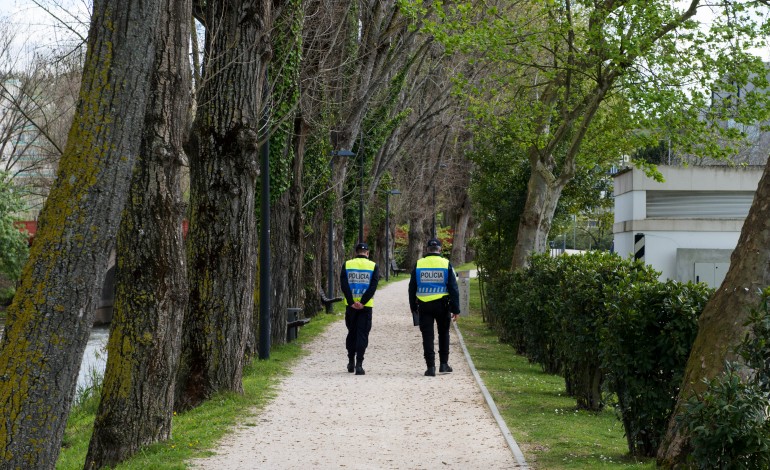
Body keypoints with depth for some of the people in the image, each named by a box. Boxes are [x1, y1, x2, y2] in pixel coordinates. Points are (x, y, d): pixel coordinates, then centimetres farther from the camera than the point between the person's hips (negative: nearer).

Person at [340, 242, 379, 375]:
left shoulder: (347, 265, 3)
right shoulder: (373, 266, 0)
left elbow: (343, 285, -6)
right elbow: (373, 286, -10)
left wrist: (351, 302, -10)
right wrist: (362, 302, -12)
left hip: (350, 305, 2)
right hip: (366, 306, -2)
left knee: (351, 333, 17)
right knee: (362, 334, 0)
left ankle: (351, 362, 22)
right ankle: (359, 365, -9)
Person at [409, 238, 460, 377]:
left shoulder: (418, 264, 1)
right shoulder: (446, 264, -3)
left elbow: (412, 287, 7)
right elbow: (453, 288, -4)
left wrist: (413, 307, 16)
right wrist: (455, 309, -1)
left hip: (424, 305, 0)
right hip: (442, 305, 0)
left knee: (427, 336, 3)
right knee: (443, 334, 17)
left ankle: (431, 367, -2)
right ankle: (443, 364, 18)